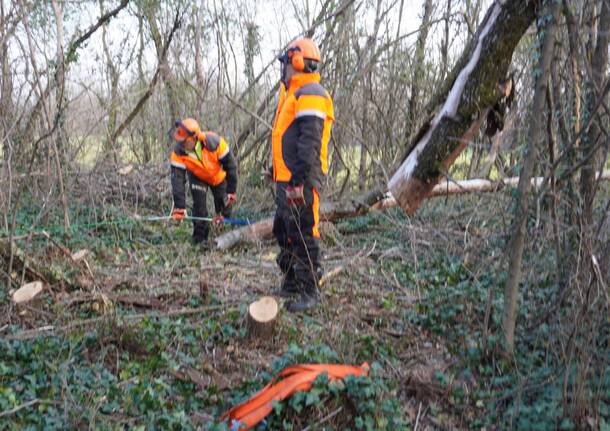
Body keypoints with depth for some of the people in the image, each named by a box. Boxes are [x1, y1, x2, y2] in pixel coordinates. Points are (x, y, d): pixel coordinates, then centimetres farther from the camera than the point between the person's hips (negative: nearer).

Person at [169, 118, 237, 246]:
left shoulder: (215, 143, -39)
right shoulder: (178, 153, -33)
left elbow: (231, 166, -26)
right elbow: (177, 180, -30)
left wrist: (231, 192, -21)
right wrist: (179, 207, -35)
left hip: (219, 177, 0)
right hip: (197, 177, 1)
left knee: (224, 207, 5)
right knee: (199, 205, -15)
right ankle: (200, 238, 0)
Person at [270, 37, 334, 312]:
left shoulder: (310, 94, -14)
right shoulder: (294, 94, 20)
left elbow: (310, 143, -23)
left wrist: (300, 179, -27)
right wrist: (278, 171, 25)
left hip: (299, 182, -11)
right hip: (285, 180, 11)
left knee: (303, 236, -6)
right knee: (283, 232, 18)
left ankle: (310, 291, 3)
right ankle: (291, 283, 30)